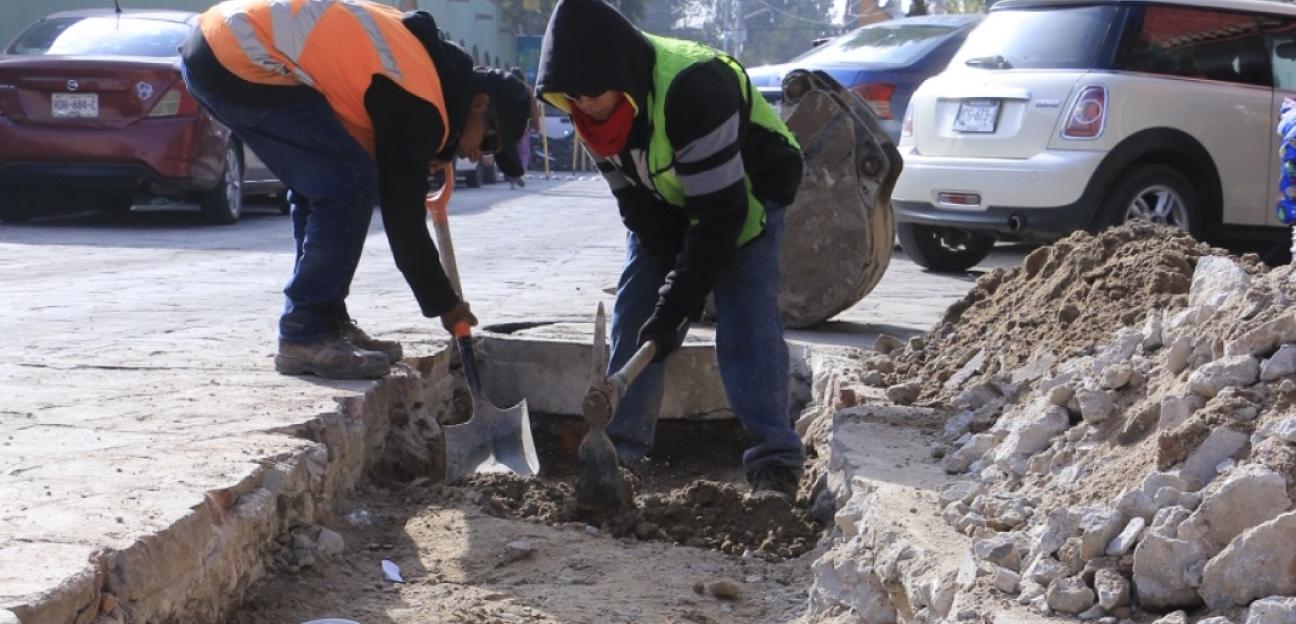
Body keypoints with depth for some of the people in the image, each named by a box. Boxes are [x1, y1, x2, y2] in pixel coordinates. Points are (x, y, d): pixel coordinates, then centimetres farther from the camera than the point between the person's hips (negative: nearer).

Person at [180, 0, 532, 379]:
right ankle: (306, 338, -6)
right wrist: (444, 305, 6)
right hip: (241, 60, -10)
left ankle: (327, 326, 18)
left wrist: (420, 157, 14)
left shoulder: (420, 50, 15)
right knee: (349, 185, -8)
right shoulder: (421, 106, -11)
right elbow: (402, 217, -6)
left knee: (321, 184, 15)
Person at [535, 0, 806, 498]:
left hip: (745, 194, -6)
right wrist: (673, 271, -15)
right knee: (633, 316, -1)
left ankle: (774, 460, -12)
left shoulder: (693, 88, -39)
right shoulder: (596, 103, -17)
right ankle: (620, 449, 5)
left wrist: (680, 298, -31)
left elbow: (721, 211, -35)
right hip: (663, 203, 6)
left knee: (747, 325, -18)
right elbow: (631, 195, -8)